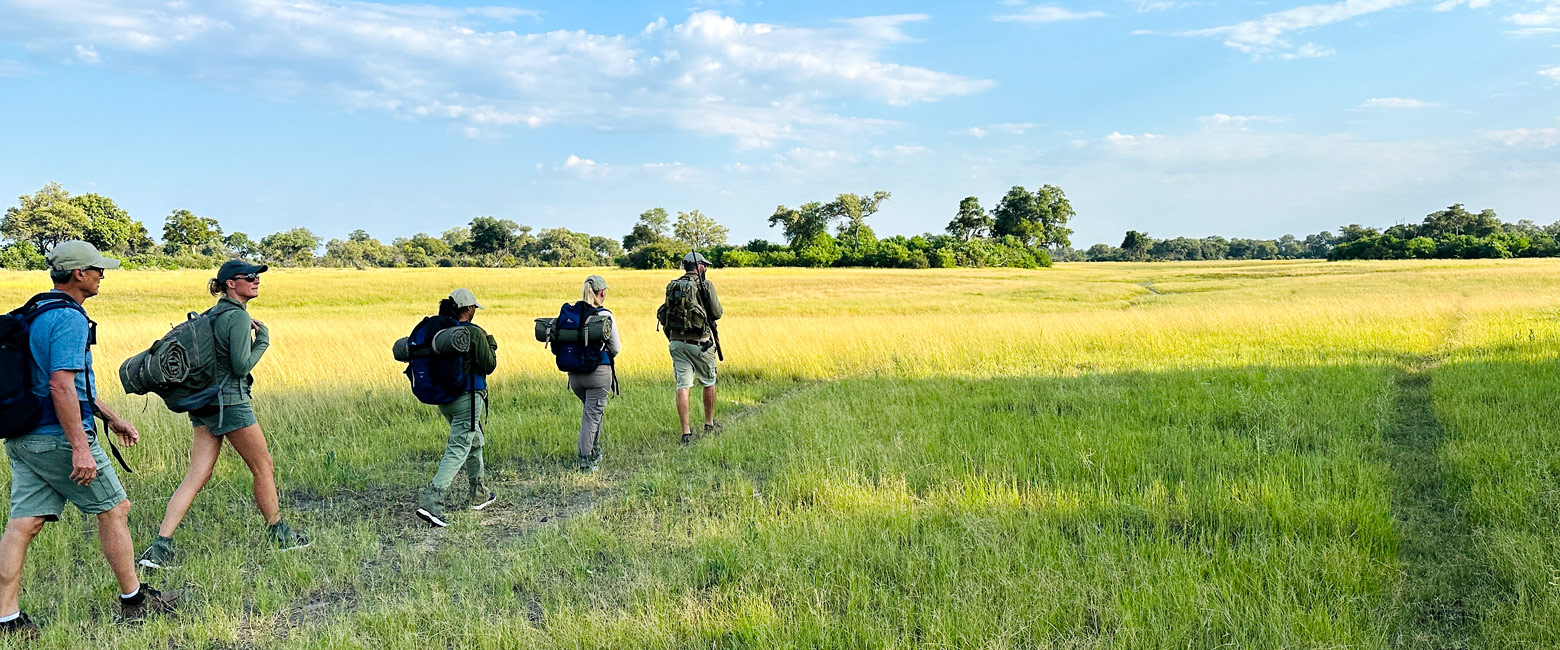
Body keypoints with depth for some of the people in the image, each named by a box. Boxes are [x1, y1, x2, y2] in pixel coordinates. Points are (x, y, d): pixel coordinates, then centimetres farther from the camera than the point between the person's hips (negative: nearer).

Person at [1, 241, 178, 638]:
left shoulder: (36, 314, 16)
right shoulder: (69, 319, -17)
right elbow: (62, 386, -25)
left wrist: (111, 417, 29)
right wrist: (80, 448, -26)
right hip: (58, 440, -9)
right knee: (114, 509, 5)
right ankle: (133, 601, 15)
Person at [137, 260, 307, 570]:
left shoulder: (212, 314, 14)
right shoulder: (238, 316, -14)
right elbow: (241, 366, -19)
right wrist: (262, 340, -4)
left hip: (204, 403, 9)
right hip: (230, 402, -9)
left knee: (196, 475, 5)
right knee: (264, 468, 8)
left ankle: (160, 546, -3)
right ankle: (278, 535, 21)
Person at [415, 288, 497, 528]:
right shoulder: (475, 333, -13)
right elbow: (489, 365, -8)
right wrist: (491, 344, 9)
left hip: (444, 398, 8)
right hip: (467, 398, -8)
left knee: (475, 441, 25)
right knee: (458, 450, -7)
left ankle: (480, 494, 36)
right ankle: (431, 501, -19)